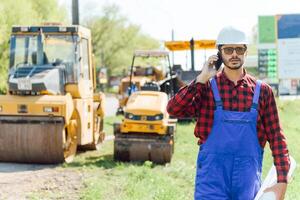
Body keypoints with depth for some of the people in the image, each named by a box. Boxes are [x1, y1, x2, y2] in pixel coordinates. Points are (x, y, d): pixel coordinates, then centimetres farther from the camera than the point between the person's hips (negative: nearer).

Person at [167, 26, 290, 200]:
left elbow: (276, 137, 4)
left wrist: (282, 181, -3)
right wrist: (201, 79, -15)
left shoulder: (262, 91, 4)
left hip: (248, 180, 2)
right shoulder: (206, 87, 1)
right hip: (212, 177, -2)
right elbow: (174, 110, -13)